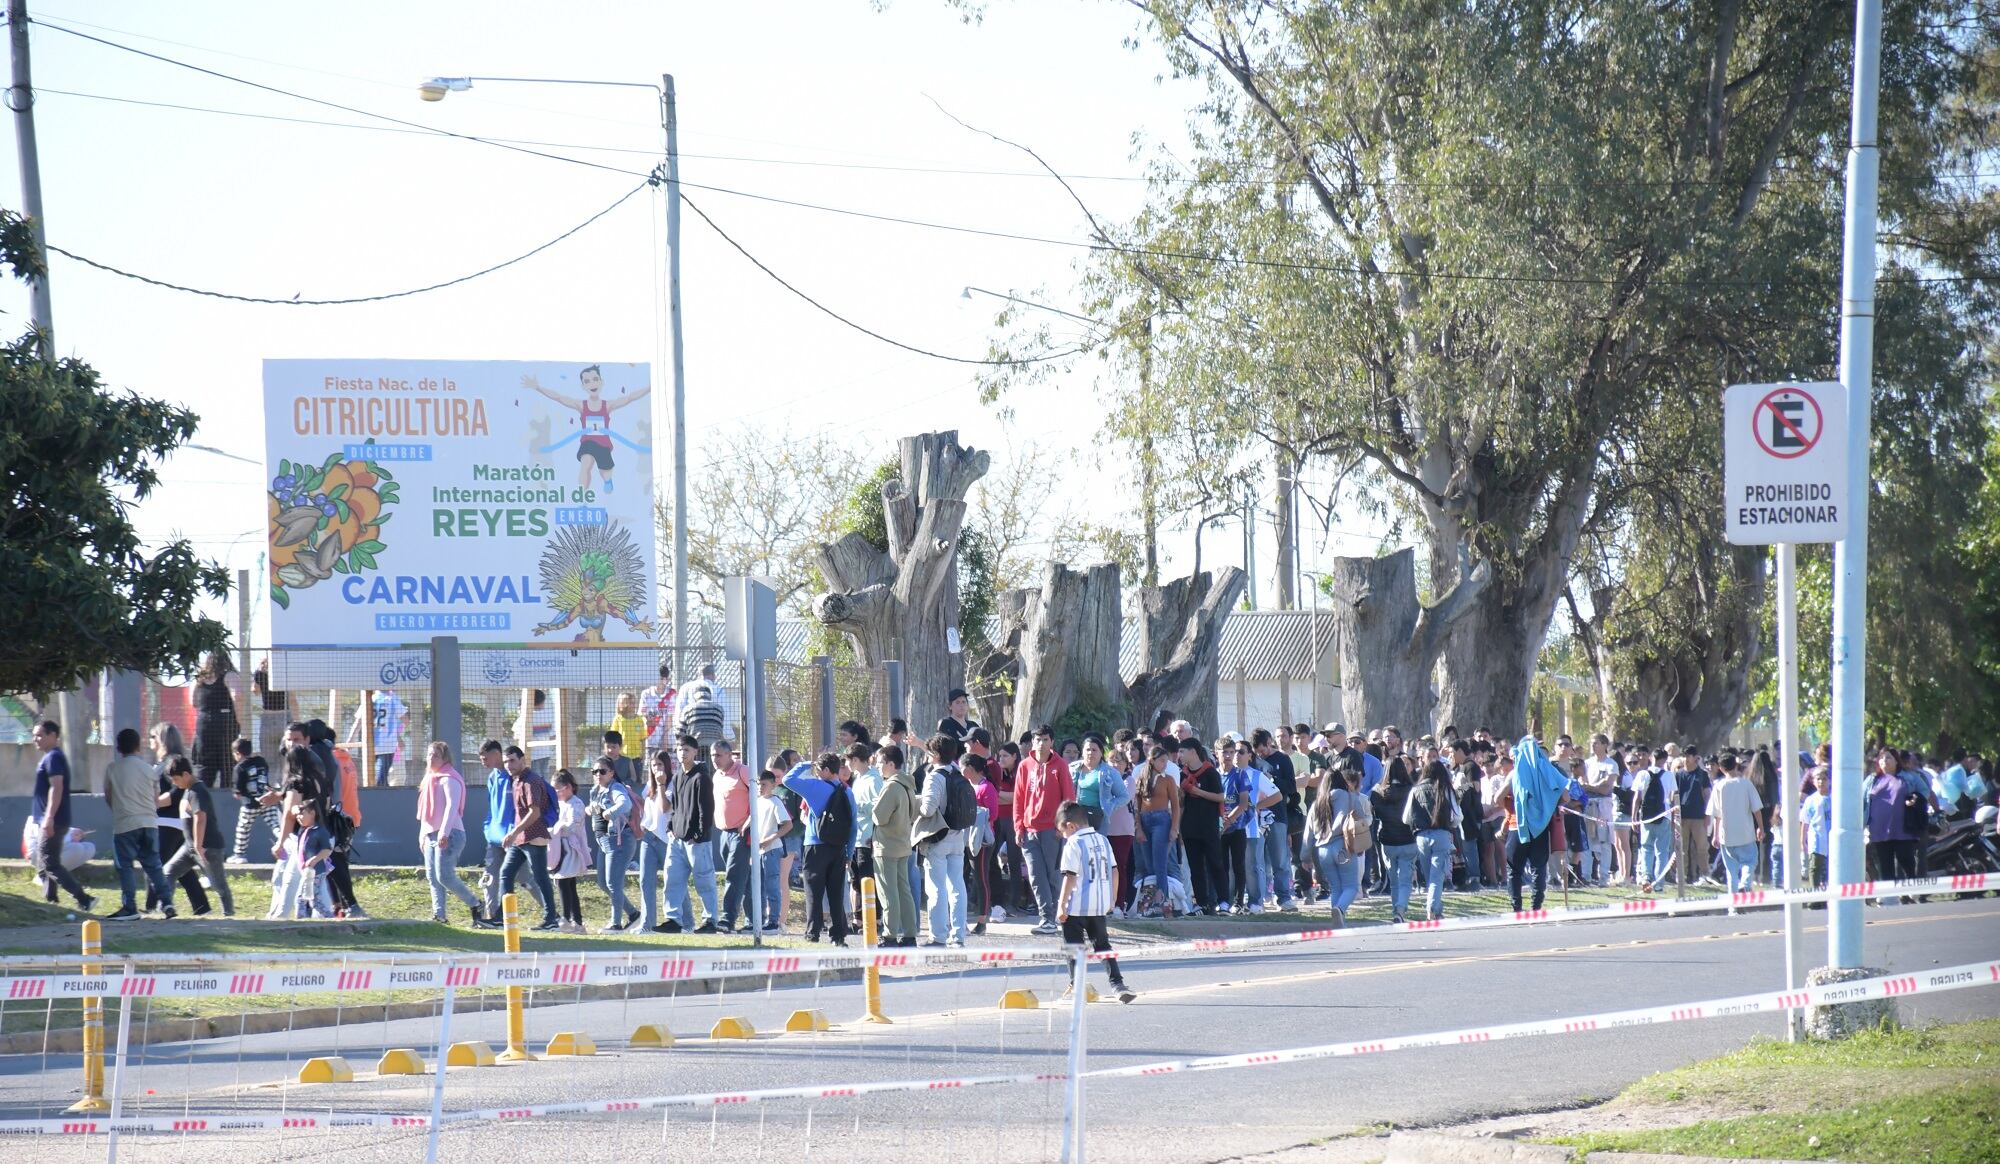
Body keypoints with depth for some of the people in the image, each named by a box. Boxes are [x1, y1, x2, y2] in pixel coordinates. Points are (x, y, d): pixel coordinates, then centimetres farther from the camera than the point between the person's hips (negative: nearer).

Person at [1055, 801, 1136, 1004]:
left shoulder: (1073, 844, -11)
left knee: (1073, 946, 5)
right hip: (1100, 905, 6)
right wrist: (1112, 899, 21)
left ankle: (1076, 986, 6)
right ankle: (1117, 982, -1)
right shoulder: (1103, 840, 9)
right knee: (1102, 945, 12)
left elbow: (1070, 877, -15)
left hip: (1077, 906, -6)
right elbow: (1114, 871, 12)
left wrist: (1062, 905, -12)